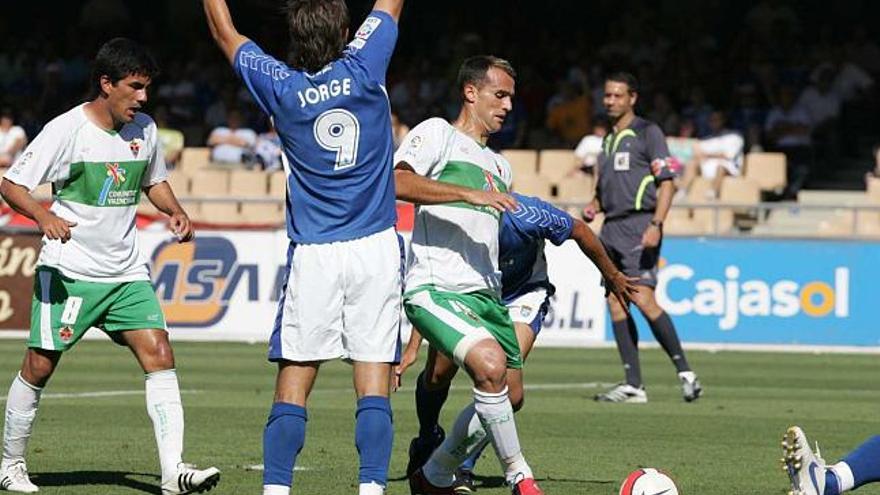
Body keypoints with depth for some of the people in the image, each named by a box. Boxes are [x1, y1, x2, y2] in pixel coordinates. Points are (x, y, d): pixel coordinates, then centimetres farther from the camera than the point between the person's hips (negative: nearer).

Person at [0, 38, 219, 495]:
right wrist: (43, 217, -30)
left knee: (159, 355, -10)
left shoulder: (144, 129, 5)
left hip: (127, 272, 5)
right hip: (68, 271, -5)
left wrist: (176, 212, 3)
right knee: (39, 366, 1)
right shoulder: (66, 130, -12)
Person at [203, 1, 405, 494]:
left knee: (294, 385, 2)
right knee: (374, 385, -2)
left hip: (313, 256, 0)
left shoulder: (282, 86, -4)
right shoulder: (364, 68, -5)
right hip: (375, 250, 0)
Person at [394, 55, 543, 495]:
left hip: (484, 293, 9)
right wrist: (469, 193, -21)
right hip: (435, 288, -9)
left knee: (507, 394, 7)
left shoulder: (499, 166, 27)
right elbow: (397, 182, -16)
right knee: (491, 366, -28)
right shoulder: (437, 133, 2)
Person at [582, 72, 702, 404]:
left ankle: (685, 372, -12)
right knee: (615, 304, 1)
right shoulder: (608, 139, 20)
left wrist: (656, 225, -20)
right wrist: (593, 207, 9)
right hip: (611, 227, 8)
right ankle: (633, 386, 3)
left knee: (643, 298, -18)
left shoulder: (648, 133, -3)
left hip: (638, 224, -8)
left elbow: (667, 182, -9)